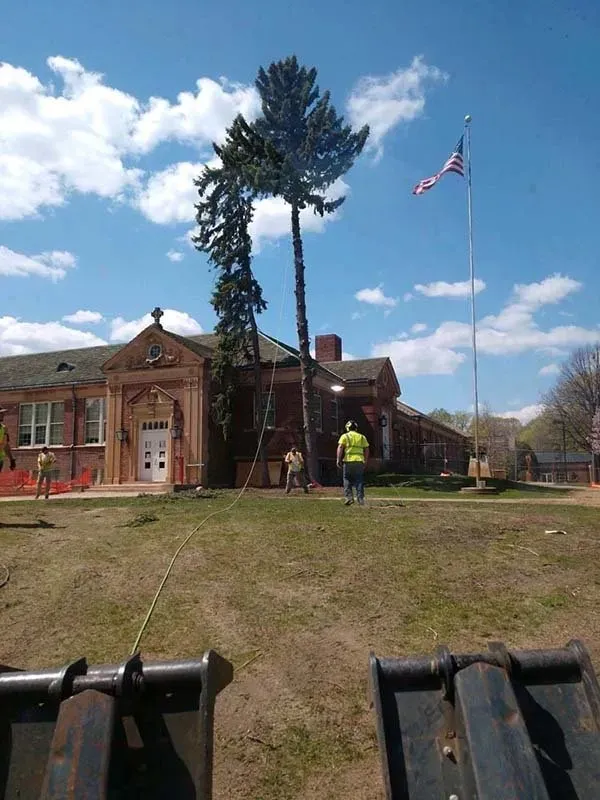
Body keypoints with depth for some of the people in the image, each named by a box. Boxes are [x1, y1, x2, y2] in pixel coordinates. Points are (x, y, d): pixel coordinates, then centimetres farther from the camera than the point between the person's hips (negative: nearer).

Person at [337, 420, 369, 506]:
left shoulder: (345, 436, 5)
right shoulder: (362, 437, 15)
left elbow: (340, 447, -7)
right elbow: (366, 450, 12)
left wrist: (339, 460, -7)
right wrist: (365, 462, 17)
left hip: (348, 461, -3)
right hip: (360, 461, 3)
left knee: (347, 480, 6)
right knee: (359, 481, 7)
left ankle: (349, 497, -3)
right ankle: (360, 499, 4)